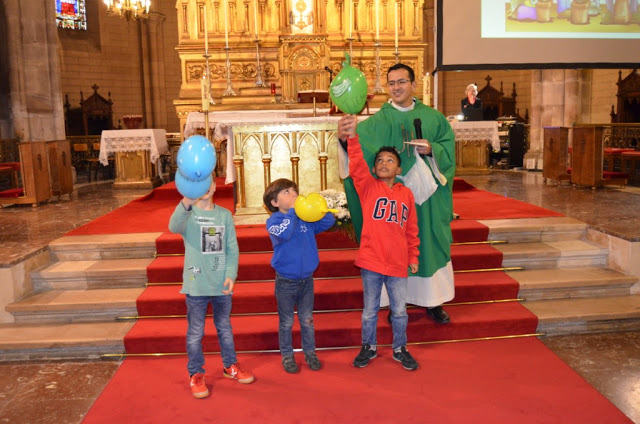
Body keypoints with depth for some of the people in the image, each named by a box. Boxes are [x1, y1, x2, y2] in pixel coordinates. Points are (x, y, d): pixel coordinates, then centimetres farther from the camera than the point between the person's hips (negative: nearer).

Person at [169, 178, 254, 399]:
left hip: (222, 284, 3)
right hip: (196, 284, -3)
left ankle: (230, 366, 36)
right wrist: (186, 203, -51)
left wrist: (231, 275, -9)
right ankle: (196, 374, 24)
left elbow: (233, 248, 4)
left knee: (225, 328, 18)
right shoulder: (187, 214, -7)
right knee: (195, 333, 7)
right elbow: (174, 227, -31)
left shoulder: (225, 215, 4)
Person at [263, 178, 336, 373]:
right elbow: (283, 233, -31)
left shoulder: (306, 218, 2)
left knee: (307, 320, 16)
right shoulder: (273, 220, -11)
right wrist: (293, 211, -24)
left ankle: (310, 353, 32)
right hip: (286, 281, -3)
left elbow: (329, 221, -7)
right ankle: (287, 356, 28)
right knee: (286, 322, 11)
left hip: (307, 279, 4)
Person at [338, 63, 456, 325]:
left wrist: (432, 149, -14)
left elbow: (448, 144, 7)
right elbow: (360, 138, -23)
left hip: (425, 192, 2)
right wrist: (345, 136, -46)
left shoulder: (432, 117, 4)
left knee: (429, 242, 9)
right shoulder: (380, 121, -5)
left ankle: (432, 301, 25)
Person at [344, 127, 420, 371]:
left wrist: (413, 257, 11)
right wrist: (353, 137, -30)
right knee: (370, 310, 13)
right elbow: (357, 167, -19)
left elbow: (412, 229, 10)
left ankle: (400, 349, 33)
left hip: (397, 264, 2)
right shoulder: (368, 187, -1)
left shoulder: (406, 194, 5)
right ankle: (368, 347, 33)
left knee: (400, 311, 12)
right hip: (370, 261, -2)